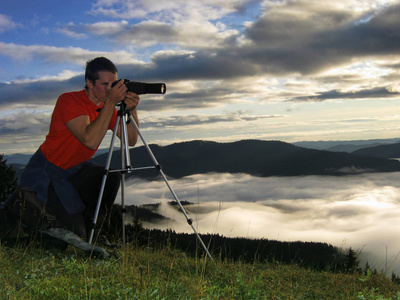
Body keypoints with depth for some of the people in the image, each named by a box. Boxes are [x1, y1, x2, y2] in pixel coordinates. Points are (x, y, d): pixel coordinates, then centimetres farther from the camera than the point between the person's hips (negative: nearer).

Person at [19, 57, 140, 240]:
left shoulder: (107, 107, -1)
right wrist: (110, 103, -36)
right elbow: (90, 140, -37)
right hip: (44, 174, -7)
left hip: (74, 170, 7)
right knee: (73, 230, -13)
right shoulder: (69, 101, -23)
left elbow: (131, 141, -6)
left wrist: (132, 110, -21)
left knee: (111, 179, -20)